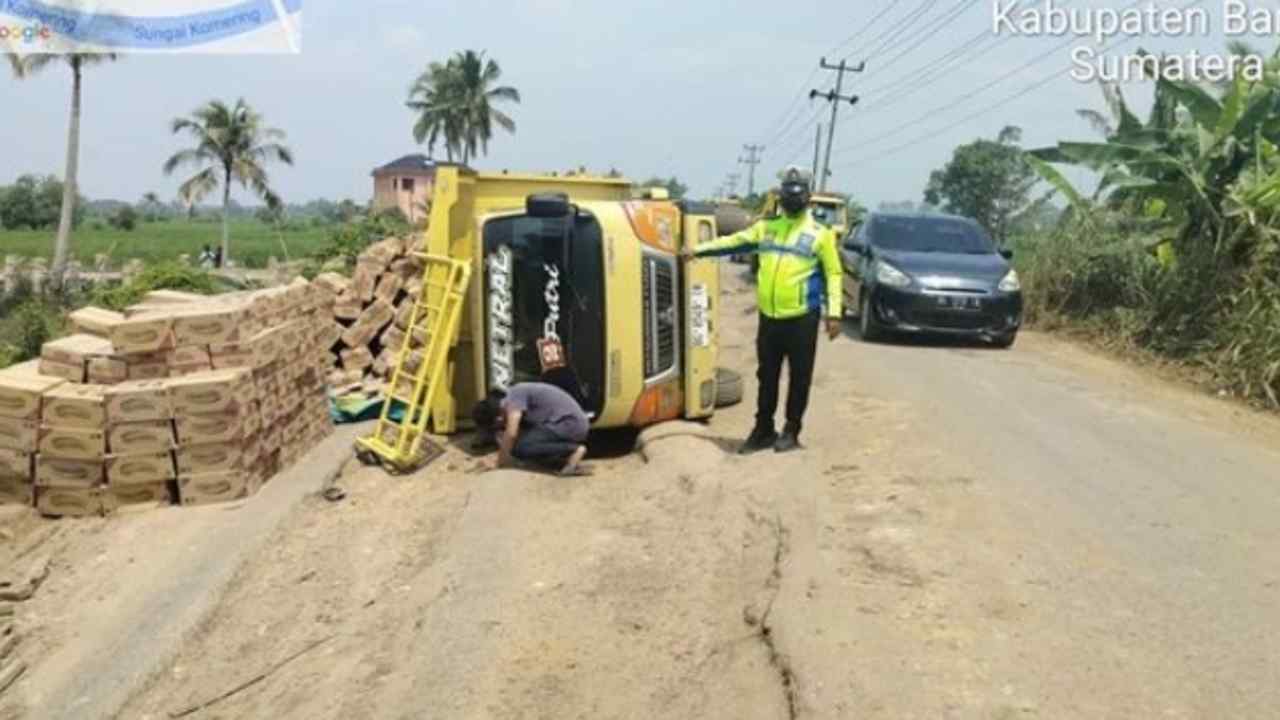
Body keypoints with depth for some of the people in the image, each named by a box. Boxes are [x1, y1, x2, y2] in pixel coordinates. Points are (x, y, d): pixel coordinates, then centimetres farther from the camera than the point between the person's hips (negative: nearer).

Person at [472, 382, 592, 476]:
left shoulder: (514, 395, -12)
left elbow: (511, 433, -21)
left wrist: (501, 464, -10)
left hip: (570, 423, -10)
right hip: (574, 423, 10)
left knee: (519, 447, -16)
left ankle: (573, 451, -10)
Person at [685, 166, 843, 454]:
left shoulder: (819, 233, -1)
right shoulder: (766, 227, 11)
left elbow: (833, 274, -1)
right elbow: (734, 242, 15)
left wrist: (833, 313, -8)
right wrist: (698, 250, 8)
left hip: (802, 318, -4)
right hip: (769, 317, 4)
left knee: (799, 377, 4)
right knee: (767, 376, 11)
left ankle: (791, 432, 16)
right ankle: (763, 430, 22)